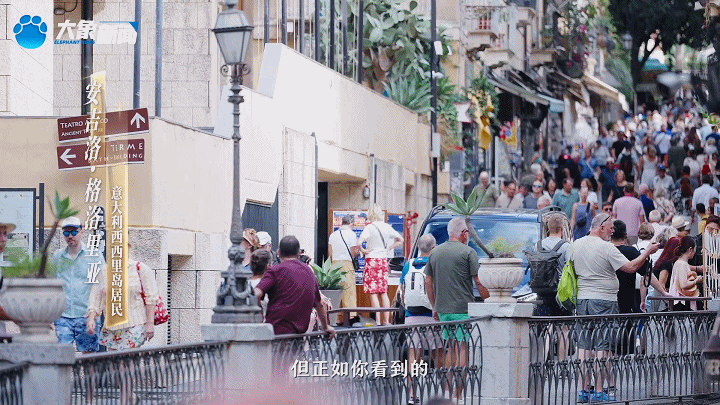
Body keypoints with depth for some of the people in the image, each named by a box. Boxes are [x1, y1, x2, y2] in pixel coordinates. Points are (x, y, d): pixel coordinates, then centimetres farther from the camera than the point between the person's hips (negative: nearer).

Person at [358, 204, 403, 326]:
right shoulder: (387, 227, 5)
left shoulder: (370, 228, -13)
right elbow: (400, 240, 18)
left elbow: (359, 243, -26)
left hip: (372, 261, -6)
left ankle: (377, 322, -8)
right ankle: (386, 321, 12)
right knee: (383, 293, 11)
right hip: (384, 261, 6)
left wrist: (363, 250, -7)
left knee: (373, 294, -4)